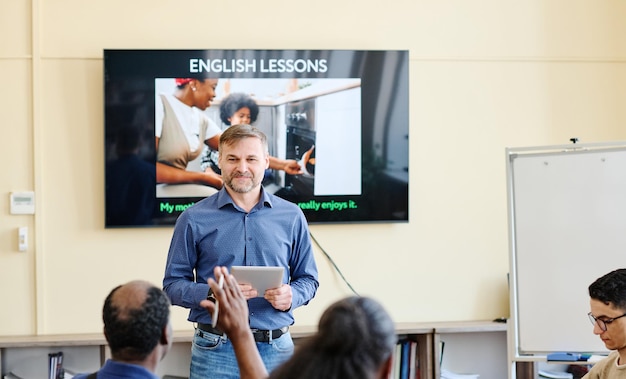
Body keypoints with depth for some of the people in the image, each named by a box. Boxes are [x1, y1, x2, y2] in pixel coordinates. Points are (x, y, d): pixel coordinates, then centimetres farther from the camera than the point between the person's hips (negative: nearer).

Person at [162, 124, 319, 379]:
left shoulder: (291, 217, 7)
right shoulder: (194, 219, 2)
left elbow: (307, 278, 13)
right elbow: (173, 284, 2)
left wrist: (291, 296, -9)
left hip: (276, 349, 2)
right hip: (215, 349, -1)